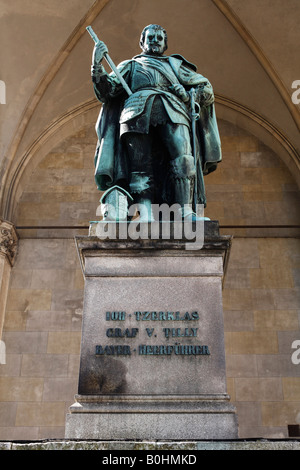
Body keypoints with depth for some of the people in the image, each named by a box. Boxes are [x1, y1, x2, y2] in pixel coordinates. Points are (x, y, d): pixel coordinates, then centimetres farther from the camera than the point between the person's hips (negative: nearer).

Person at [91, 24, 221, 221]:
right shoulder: (130, 66, 34)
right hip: (138, 112, 0)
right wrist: (97, 65, 5)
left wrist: (189, 95, 7)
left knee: (183, 157, -25)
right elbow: (106, 91, 20)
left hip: (172, 111, 0)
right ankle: (146, 216, -23)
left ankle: (186, 211, -32)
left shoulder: (175, 64, 36)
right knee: (141, 166, -17)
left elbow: (207, 89, 28)